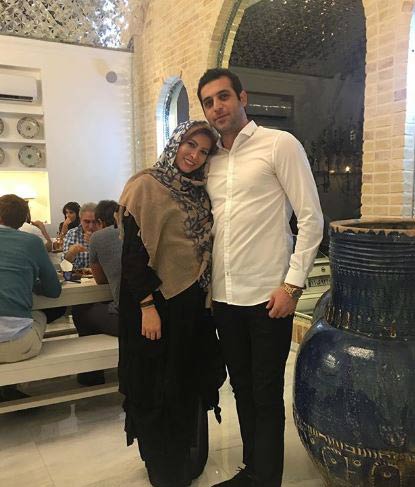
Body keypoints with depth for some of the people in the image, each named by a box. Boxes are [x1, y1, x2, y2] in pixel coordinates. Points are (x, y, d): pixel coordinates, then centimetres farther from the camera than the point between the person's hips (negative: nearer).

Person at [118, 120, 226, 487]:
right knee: (160, 387, 7)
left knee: (192, 382, 17)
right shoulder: (146, 186, -11)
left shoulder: (199, 191, 10)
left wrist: (209, 295, 10)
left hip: (194, 303, 7)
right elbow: (133, 253, -16)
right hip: (159, 302, -7)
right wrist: (147, 306, -20)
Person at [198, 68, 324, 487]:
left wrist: (293, 284, -13)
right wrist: (208, 283, 12)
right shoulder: (211, 160, 12)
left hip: (268, 296, -6)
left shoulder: (279, 144, -5)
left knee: (266, 395, 6)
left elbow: (311, 219, -8)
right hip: (224, 296, 6)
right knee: (242, 389, 17)